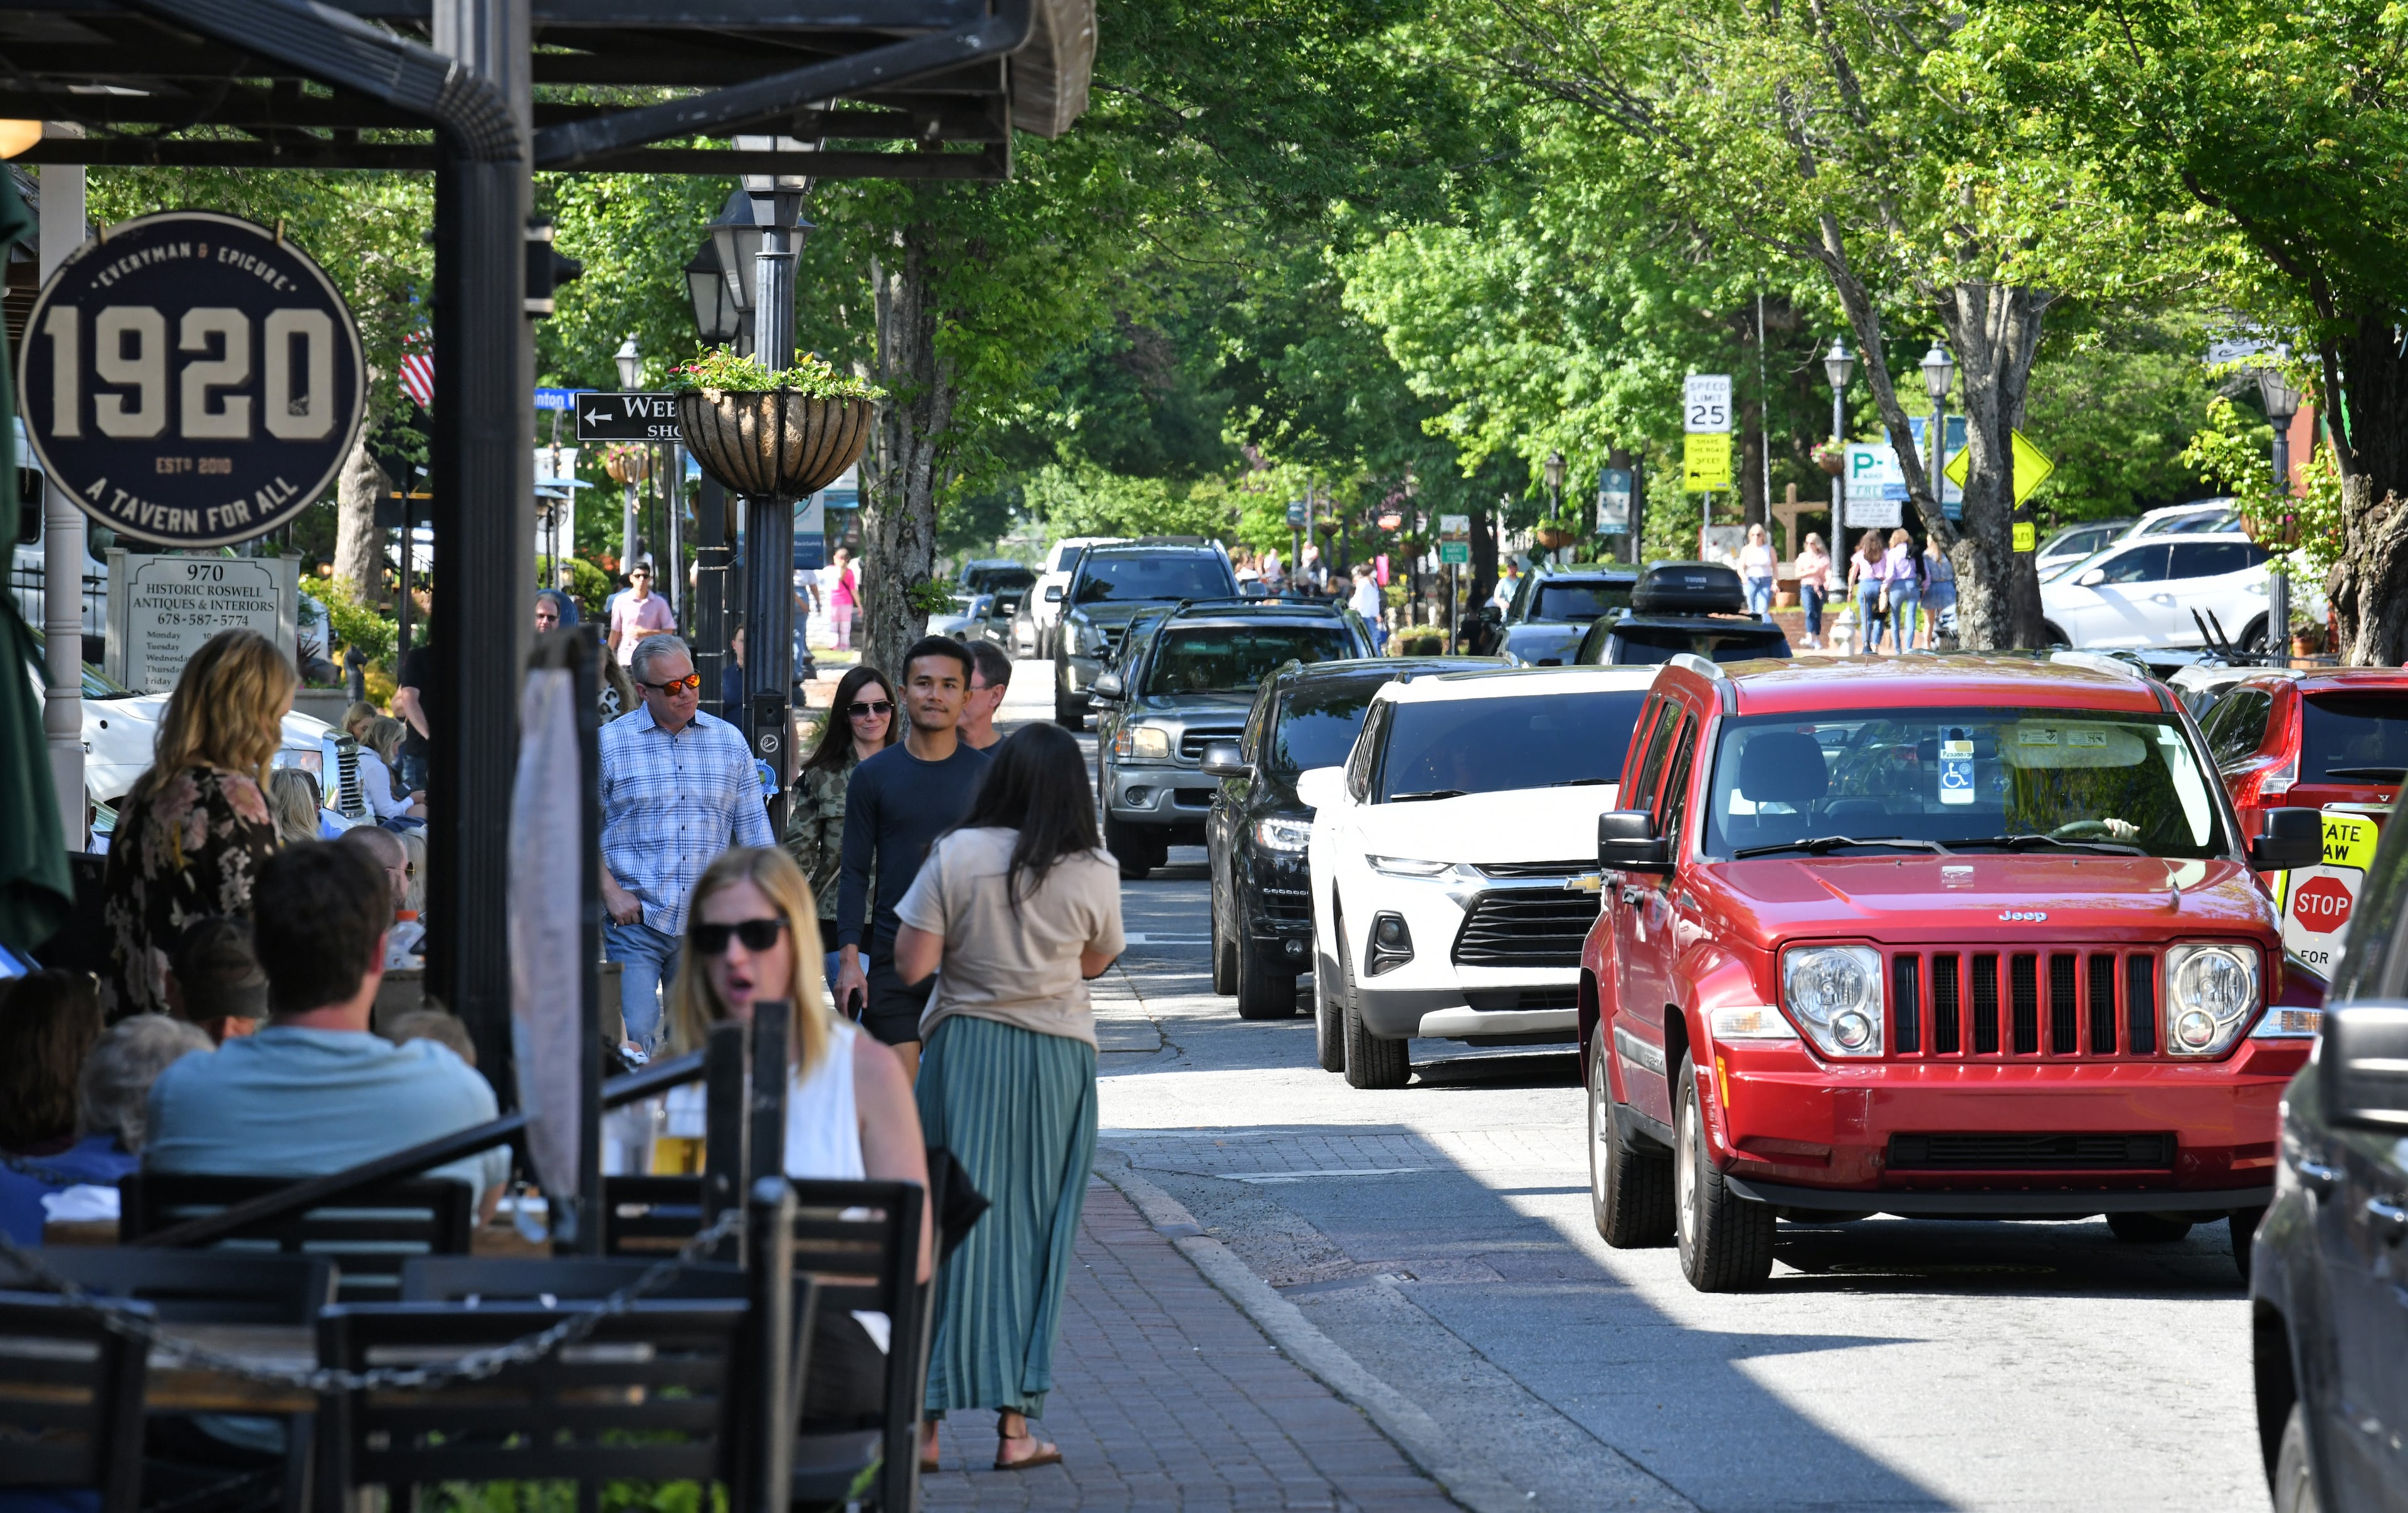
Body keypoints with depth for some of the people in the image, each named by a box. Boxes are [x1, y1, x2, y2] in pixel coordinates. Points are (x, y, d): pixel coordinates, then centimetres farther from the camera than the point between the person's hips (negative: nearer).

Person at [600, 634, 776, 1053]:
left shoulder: (729, 742, 10)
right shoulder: (610, 743, 1)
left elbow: (754, 834, 13)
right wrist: (611, 892, -9)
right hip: (634, 923, -3)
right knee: (633, 1039, -14)